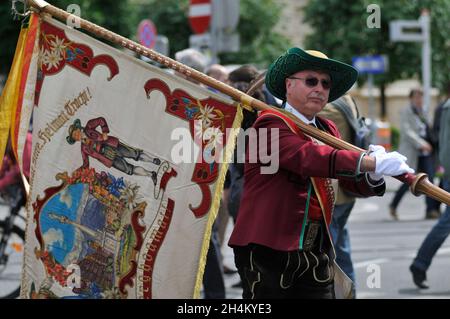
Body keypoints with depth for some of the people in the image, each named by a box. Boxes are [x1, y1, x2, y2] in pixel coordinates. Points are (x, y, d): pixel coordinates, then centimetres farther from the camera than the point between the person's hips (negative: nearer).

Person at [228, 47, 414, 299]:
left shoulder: (328, 130, 17)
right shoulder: (272, 124, -9)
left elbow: (355, 183, 6)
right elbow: (306, 157, -29)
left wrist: (372, 176, -19)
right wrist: (371, 162, -38)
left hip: (317, 252, 7)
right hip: (268, 249, -7)